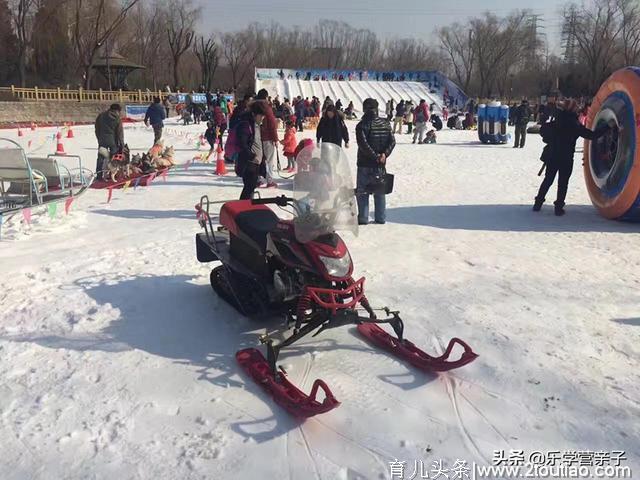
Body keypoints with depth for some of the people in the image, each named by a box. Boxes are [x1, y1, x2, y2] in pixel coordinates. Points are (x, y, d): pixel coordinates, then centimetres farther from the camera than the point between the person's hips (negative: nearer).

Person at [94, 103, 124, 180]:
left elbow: (97, 129, 10)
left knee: (101, 158, 8)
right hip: (113, 141, -3)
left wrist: (99, 139, 17)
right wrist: (122, 143, -2)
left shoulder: (101, 116, 7)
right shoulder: (117, 118, -6)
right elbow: (120, 132, -7)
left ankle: (99, 175, 6)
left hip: (102, 140, 3)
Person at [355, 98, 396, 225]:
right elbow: (392, 141, 1)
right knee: (380, 191, 13)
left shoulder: (362, 125, -11)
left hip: (365, 164, -5)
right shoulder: (386, 124, 5)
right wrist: (384, 154, -8)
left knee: (362, 191, 5)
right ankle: (381, 218, 16)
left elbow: (363, 144, -20)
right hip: (380, 164, 5)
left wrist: (375, 156, -13)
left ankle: (363, 218, 4)